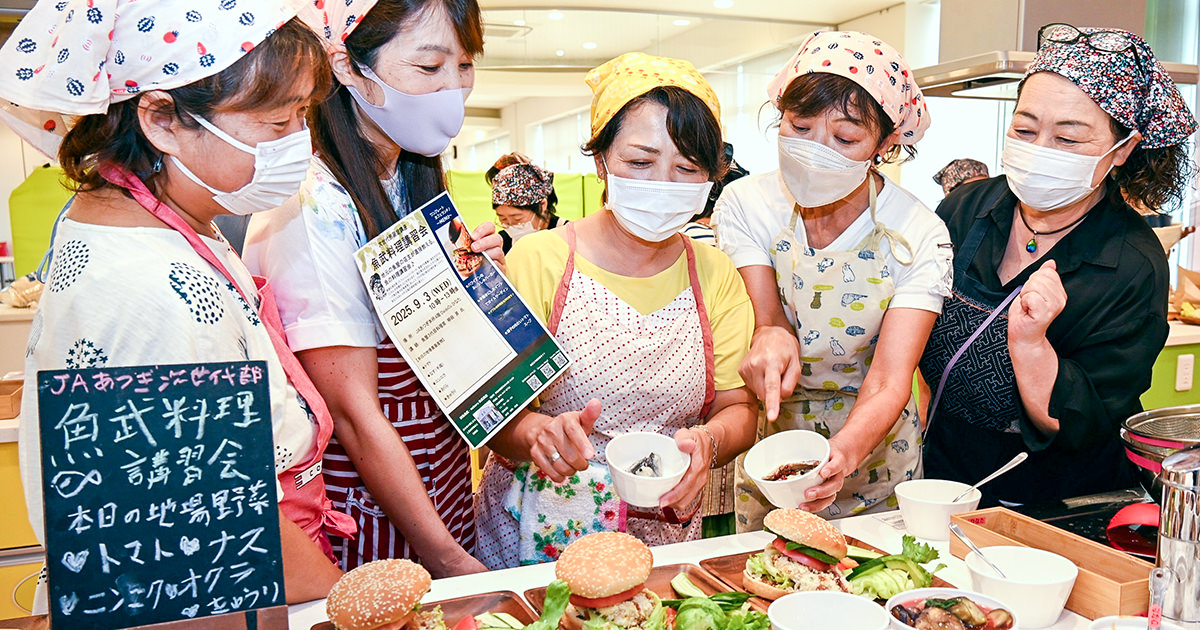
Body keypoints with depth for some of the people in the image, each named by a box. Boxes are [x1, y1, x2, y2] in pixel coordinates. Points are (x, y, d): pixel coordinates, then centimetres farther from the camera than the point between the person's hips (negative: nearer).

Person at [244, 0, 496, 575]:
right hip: (362, 503, -7)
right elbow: (354, 414, -22)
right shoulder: (312, 209, -22)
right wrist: (449, 562, -21)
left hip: (444, 484, 8)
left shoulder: (416, 186, 4)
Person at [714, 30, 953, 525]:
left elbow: (887, 385, -27)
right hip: (766, 451, 1)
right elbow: (765, 318, -21)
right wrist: (770, 337, -46)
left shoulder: (919, 237, -20)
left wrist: (842, 453, -48)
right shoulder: (746, 205, -15)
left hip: (871, 458, -1)